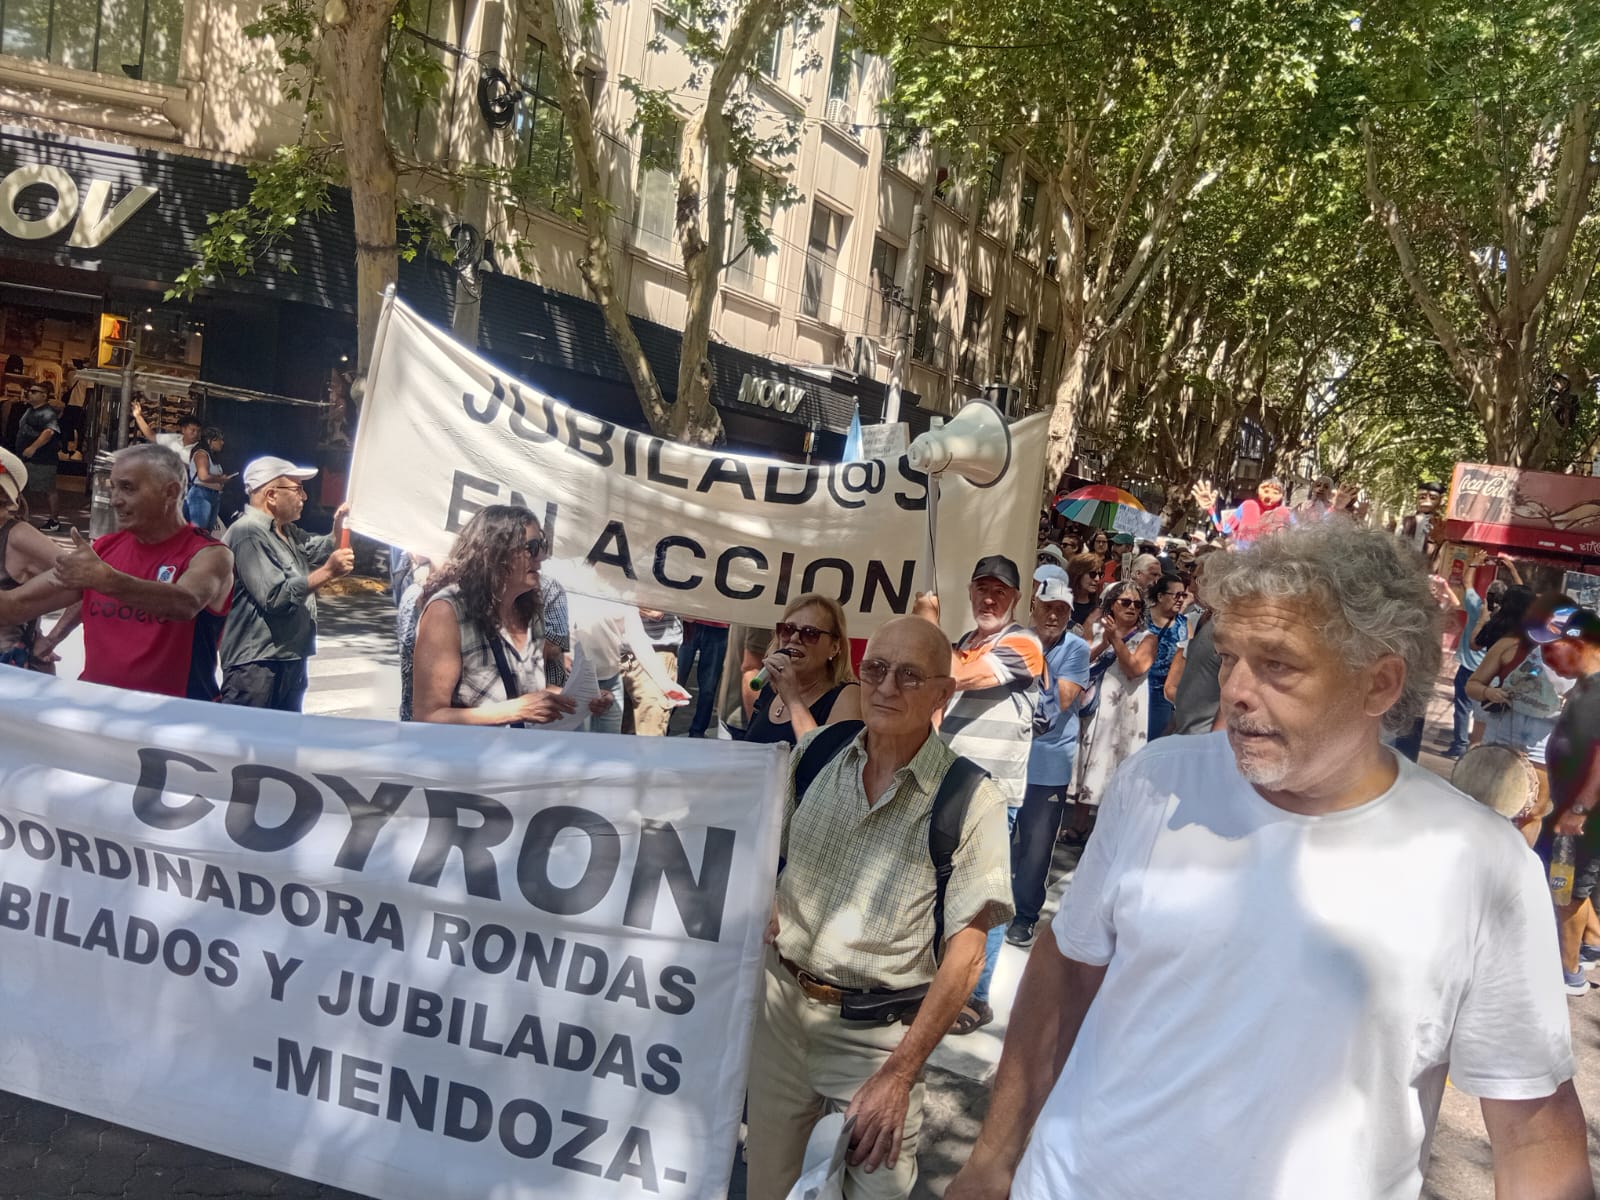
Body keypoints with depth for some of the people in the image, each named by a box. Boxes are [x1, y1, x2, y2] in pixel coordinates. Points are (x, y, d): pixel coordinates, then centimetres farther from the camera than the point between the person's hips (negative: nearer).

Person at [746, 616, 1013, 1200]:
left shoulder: (973, 801, -15)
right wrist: (763, 909, -5)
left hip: (878, 1033, -4)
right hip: (781, 1002, 4)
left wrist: (899, 1073, -14)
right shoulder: (816, 752, -1)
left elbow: (965, 953, -13)